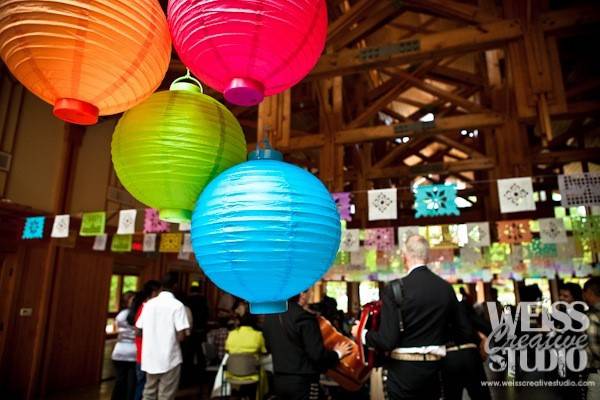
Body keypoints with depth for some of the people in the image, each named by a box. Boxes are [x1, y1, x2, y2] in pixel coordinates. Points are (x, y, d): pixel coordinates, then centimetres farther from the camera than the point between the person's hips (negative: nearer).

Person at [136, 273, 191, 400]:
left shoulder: (149, 303, 4)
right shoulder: (177, 305, -12)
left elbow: (138, 330, 8)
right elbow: (181, 335, -18)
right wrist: (185, 334, 4)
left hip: (149, 357, 6)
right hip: (169, 358, -5)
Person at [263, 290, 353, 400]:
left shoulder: (270, 316, 2)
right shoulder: (304, 317, -20)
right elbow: (317, 355, -21)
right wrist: (337, 353, -3)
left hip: (279, 380, 7)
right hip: (303, 382, -7)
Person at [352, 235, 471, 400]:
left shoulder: (394, 288, -16)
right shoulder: (446, 288, -1)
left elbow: (387, 340, -19)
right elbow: (463, 332, 6)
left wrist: (362, 333, -1)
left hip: (403, 372, -4)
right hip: (434, 369, 5)